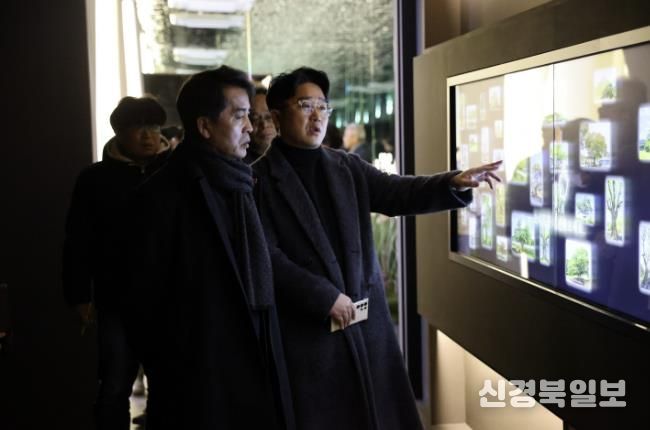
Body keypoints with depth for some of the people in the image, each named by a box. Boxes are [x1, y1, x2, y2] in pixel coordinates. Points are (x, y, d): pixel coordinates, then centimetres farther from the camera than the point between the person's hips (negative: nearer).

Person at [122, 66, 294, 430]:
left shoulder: (240, 187, 10)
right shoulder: (164, 193, -12)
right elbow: (145, 296, -10)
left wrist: (268, 366, 10)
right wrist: (165, 370, -5)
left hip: (255, 370, 7)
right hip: (197, 378, -6)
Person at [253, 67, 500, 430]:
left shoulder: (349, 167, 10)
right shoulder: (260, 180, -6)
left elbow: (397, 193, -2)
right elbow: (267, 257, -13)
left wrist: (454, 183, -19)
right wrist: (324, 297, -17)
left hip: (366, 317, 5)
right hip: (307, 328, -4)